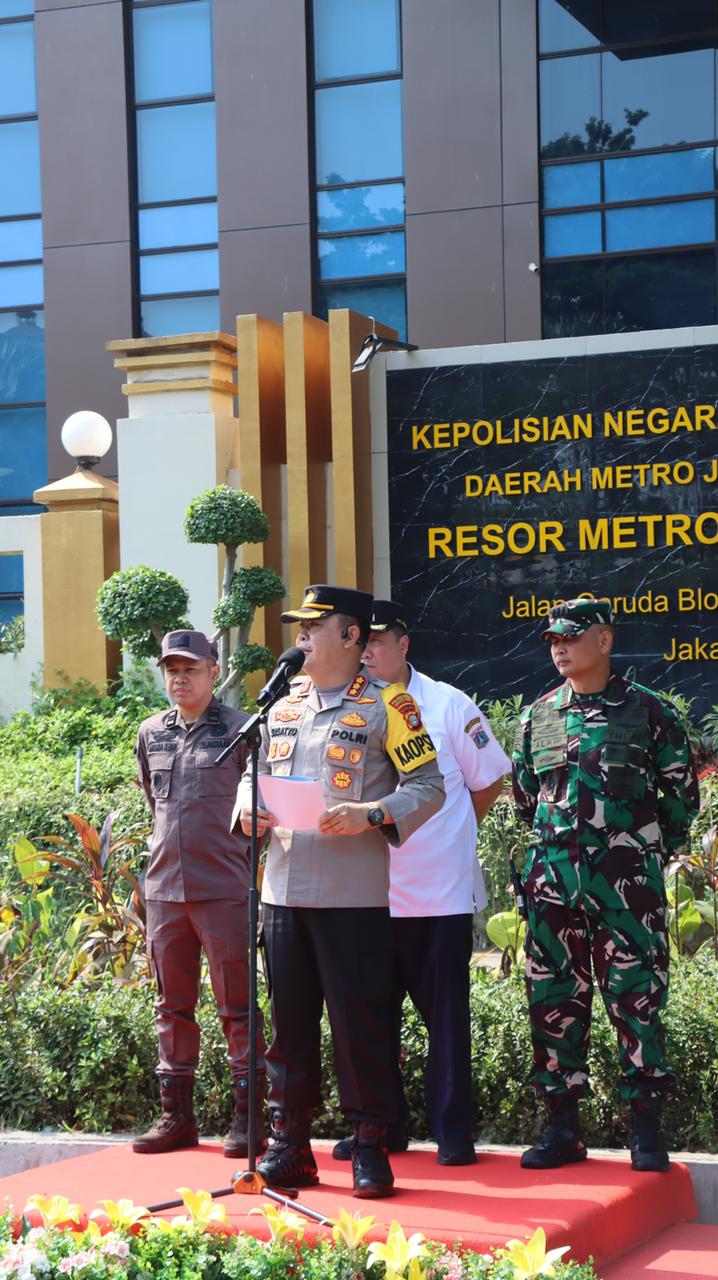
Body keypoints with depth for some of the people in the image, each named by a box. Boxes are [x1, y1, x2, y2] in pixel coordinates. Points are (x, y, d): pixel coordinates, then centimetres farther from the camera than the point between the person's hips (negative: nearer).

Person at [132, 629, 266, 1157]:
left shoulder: (239, 729, -3)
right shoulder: (151, 734, 11)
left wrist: (256, 878, 0)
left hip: (224, 890, -5)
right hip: (164, 889, 5)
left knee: (237, 1005, -1)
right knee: (173, 1005, 10)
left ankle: (249, 1116, 5)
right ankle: (177, 1114, 17)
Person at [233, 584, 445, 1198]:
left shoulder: (385, 706, -3)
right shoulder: (283, 709, 15)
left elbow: (428, 787, -5)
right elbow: (255, 773, 24)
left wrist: (370, 814, -20)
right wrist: (249, 807, 2)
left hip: (354, 895, -6)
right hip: (284, 889, 6)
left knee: (360, 1025, -2)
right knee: (289, 1021, 10)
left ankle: (371, 1148, 7)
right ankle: (290, 1146, 18)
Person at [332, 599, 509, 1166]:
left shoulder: (448, 705, -1)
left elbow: (489, 781, 7)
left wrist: (451, 837, 7)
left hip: (440, 893, -3)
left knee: (446, 1015, 2)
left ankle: (454, 1132, 11)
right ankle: (381, 1127, 20)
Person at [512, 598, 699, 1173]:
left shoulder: (646, 710, 1)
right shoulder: (537, 717, 11)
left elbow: (682, 793, 7)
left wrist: (650, 848, 7)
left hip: (627, 881, -4)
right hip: (553, 881, 4)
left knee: (637, 999, -4)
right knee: (554, 1001, 5)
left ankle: (647, 1131, 4)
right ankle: (563, 1126, 13)